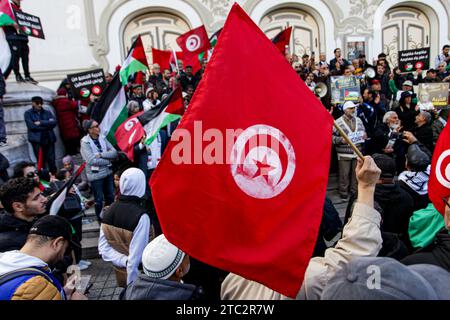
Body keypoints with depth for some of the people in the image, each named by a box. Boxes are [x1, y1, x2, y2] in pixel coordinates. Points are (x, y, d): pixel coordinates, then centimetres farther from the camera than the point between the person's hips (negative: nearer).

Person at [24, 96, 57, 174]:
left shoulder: (47, 112, 15)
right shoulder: (28, 113, 6)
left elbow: (54, 122, -1)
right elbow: (31, 126, -8)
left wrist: (41, 123, -10)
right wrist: (47, 124, -5)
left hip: (49, 139, 3)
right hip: (37, 140, -3)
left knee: (51, 160, 1)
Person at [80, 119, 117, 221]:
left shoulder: (102, 138, 2)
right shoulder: (85, 142, -12)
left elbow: (114, 153, -5)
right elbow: (91, 160, -22)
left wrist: (101, 154, -18)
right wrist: (108, 160, -14)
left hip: (108, 172, 5)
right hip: (95, 175, -5)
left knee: (110, 197, 17)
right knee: (99, 200, 9)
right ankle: (100, 220, 26)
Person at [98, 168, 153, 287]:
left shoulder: (109, 210, -7)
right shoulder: (141, 216, -26)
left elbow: (103, 248, -6)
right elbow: (136, 256, -25)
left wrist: (124, 260, -14)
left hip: (120, 272, 5)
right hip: (138, 276, -5)